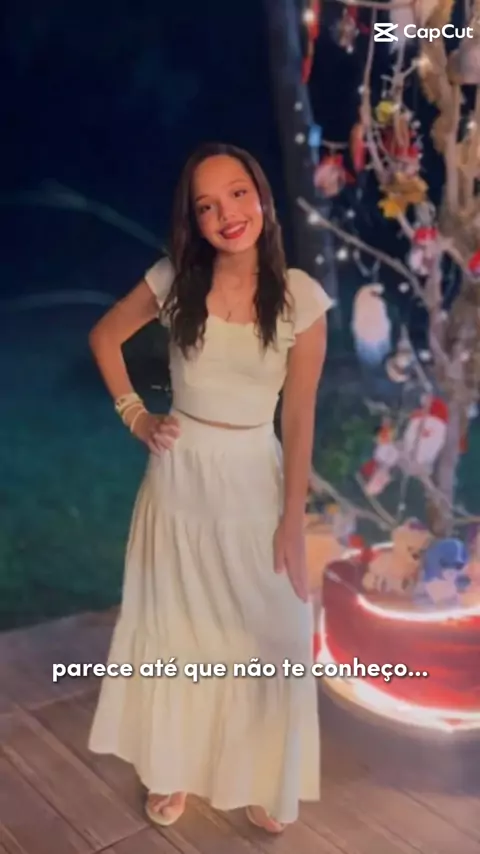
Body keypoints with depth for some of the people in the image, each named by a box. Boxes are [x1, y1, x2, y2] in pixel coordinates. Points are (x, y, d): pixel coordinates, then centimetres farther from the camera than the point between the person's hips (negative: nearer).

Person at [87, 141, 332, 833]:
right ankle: (172, 769, 38)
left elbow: (299, 418, -8)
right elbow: (104, 337, 10)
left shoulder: (301, 296, -11)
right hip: (179, 477, 1)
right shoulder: (175, 281, -7)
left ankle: (260, 779, 35)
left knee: (267, 633, 9)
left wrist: (292, 521, -7)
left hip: (256, 482, -1)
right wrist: (134, 417, 1)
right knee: (174, 626, 15)